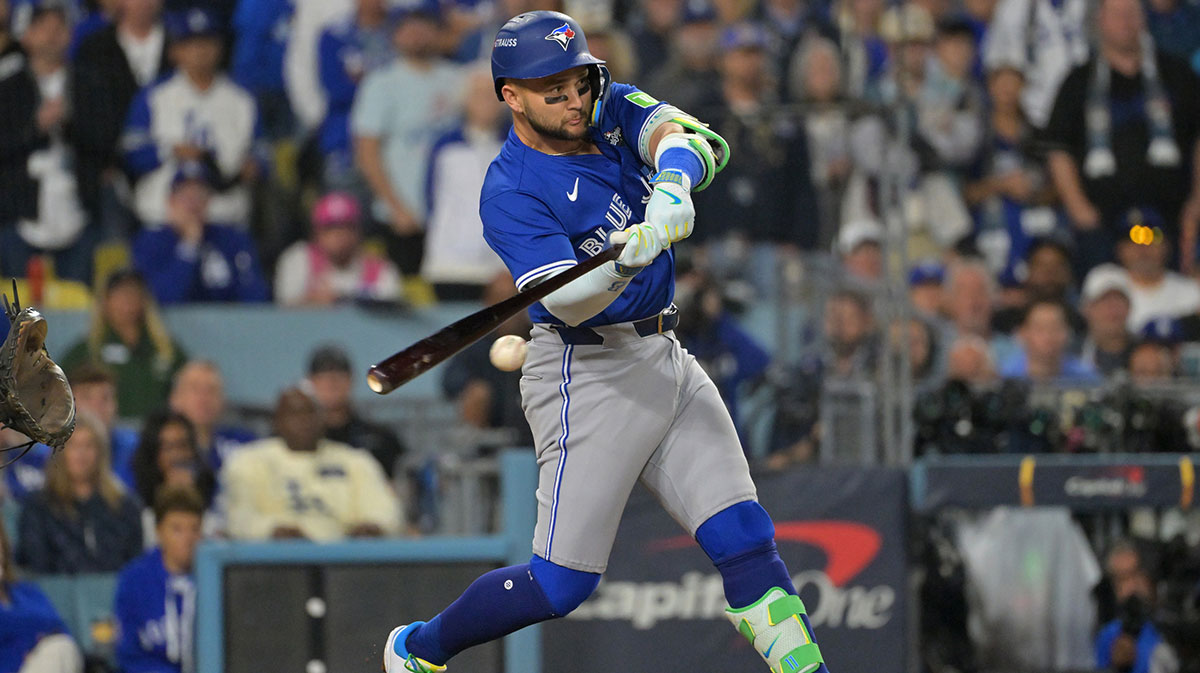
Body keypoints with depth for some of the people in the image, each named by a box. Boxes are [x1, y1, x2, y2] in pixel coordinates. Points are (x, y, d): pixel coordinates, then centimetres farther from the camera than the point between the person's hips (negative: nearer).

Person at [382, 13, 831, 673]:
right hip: (587, 376, -7)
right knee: (562, 581, -6)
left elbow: (692, 138, -16)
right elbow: (566, 301, -27)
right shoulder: (510, 194, -16)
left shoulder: (612, 110, 4)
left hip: (667, 363, 7)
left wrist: (671, 185, -38)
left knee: (745, 538, -1)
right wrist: (622, 261, -47)